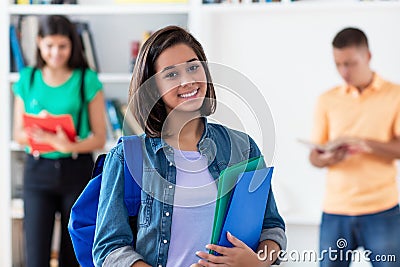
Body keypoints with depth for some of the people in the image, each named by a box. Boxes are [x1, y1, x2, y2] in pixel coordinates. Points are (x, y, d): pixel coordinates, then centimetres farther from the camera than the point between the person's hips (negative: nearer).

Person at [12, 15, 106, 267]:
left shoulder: (87, 80, -2)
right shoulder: (28, 79, 4)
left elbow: (100, 138, -3)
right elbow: (18, 133, 7)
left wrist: (69, 146, -22)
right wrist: (38, 135, -16)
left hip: (77, 171, -1)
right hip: (38, 171, 1)